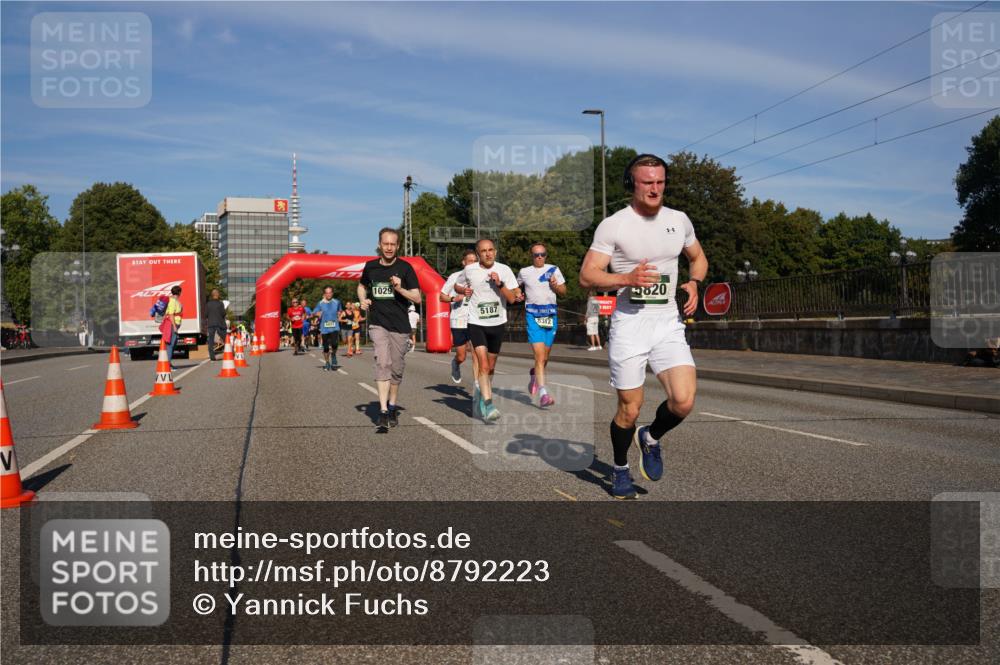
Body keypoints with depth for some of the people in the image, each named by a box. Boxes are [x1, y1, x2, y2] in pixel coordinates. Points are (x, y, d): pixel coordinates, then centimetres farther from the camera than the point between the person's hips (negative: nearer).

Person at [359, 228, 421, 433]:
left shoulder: (405, 268, -2)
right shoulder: (370, 266, 5)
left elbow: (417, 298, -5)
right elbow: (361, 285, 25)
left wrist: (400, 289, -21)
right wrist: (363, 300, 5)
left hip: (400, 325, 0)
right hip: (377, 323, 0)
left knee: (396, 369, 7)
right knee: (383, 363, -16)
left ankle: (392, 407, 28)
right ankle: (383, 412, -20)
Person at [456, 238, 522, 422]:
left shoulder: (504, 270, -3)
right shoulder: (469, 270, -2)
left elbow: (512, 298, -8)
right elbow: (457, 286, 17)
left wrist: (500, 284, -22)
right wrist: (464, 290, -5)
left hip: (497, 323, 2)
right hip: (476, 323, -2)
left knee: (491, 367, 14)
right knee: (483, 364, -18)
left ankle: (478, 395, 37)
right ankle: (488, 406, -20)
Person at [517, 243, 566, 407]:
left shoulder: (553, 270, 9)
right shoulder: (524, 272, 6)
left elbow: (563, 291, 10)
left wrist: (556, 286, -9)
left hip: (551, 315, 3)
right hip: (533, 315, -3)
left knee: (545, 357, 10)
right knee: (539, 355, -16)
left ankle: (533, 373, 44)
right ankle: (543, 393, -18)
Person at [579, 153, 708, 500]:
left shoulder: (679, 220, 8)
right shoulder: (612, 225, -5)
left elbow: (698, 258, 25)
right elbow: (586, 276, -8)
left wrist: (694, 283, 3)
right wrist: (627, 278, -24)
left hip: (668, 323, 3)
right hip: (628, 325, -3)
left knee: (683, 401, -13)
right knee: (629, 409, 2)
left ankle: (651, 438, 20)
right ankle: (620, 469, 30)